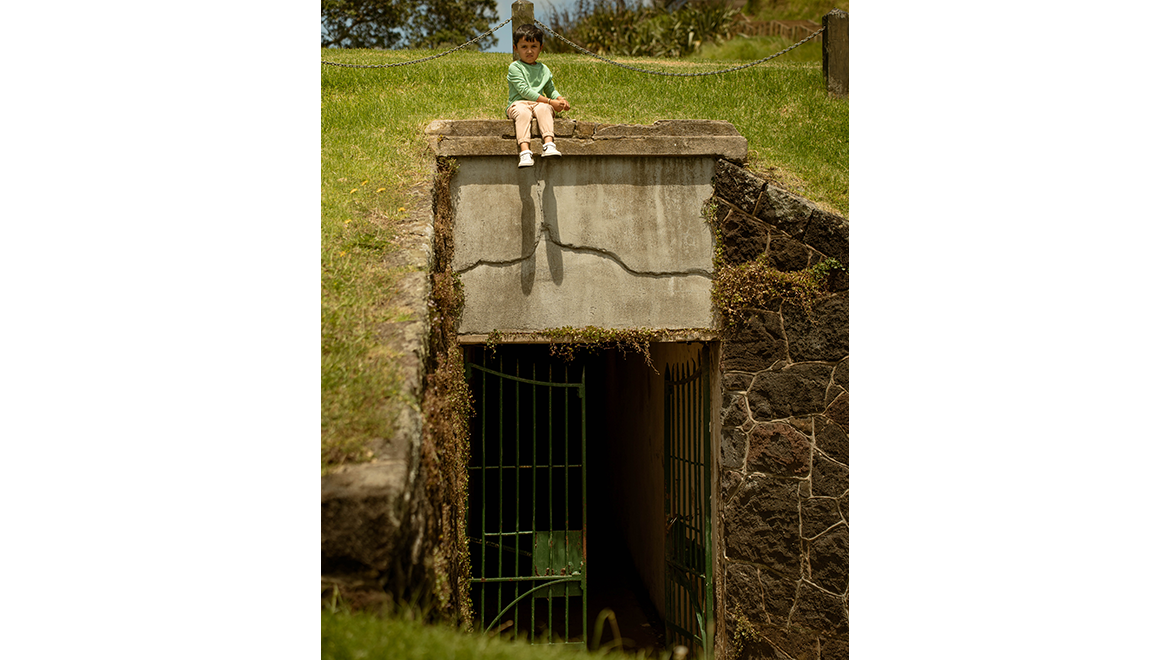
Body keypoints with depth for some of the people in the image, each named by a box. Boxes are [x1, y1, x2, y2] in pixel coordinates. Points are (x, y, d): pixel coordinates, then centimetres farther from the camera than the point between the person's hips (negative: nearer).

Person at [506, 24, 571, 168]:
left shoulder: (543, 70, 21)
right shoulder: (514, 68, 1)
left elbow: (550, 90, 29)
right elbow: (524, 91, -9)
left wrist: (561, 100, 4)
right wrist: (550, 102, -12)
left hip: (539, 103, 4)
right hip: (518, 103, -4)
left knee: (543, 108, -33)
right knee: (523, 113, -38)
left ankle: (548, 145, -49)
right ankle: (525, 151, -54)